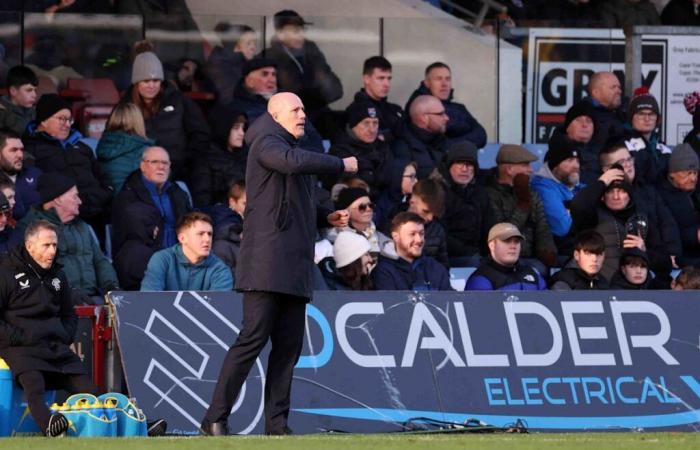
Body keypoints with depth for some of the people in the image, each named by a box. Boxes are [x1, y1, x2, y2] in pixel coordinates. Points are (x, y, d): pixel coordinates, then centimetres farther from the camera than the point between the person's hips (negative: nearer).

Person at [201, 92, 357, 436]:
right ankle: (216, 418, -14)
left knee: (289, 344, 2)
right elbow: (293, 162, -27)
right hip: (267, 264, -9)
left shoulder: (290, 147, 27)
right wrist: (342, 165, -17)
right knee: (253, 337, -15)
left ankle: (276, 422, 1)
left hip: (294, 268, 9)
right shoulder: (267, 144, -4)